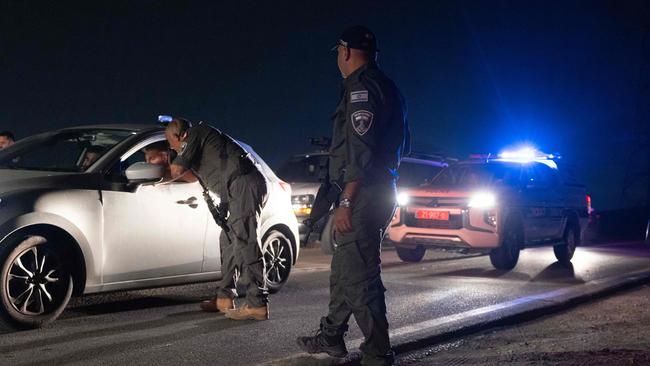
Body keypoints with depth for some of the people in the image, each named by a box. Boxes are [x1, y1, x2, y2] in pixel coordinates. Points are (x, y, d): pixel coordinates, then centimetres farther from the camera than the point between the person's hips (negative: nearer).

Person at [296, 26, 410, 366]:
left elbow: (361, 149, -22)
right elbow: (402, 143, 25)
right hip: (379, 191, 11)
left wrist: (346, 201, -23)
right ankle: (331, 337, 32)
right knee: (343, 269, 20)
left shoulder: (362, 86, -14)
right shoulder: (386, 87, 18)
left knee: (358, 276, -9)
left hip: (364, 194, -11)